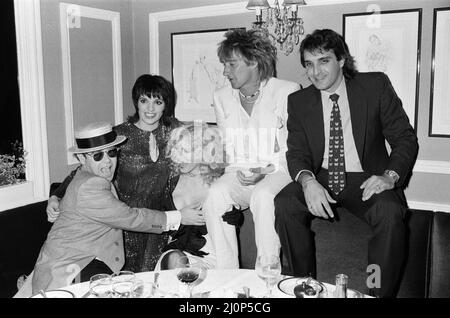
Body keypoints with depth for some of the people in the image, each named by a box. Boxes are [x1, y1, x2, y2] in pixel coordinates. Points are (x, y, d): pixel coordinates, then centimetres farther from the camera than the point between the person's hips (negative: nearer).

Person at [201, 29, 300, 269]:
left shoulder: (287, 92, -2)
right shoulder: (221, 98, 12)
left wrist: (265, 171, -15)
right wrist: (238, 171, -3)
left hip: (277, 172, -3)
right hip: (238, 174, 4)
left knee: (263, 196, -36)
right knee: (215, 193, -29)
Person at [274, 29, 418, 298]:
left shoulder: (376, 86, -1)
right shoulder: (298, 101, 5)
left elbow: (405, 139, 0)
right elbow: (297, 152, 0)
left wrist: (390, 176, -20)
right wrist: (307, 180, -24)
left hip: (366, 180, -1)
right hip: (320, 179, 2)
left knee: (390, 212, -32)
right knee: (284, 204, -25)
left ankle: (381, 293, -12)